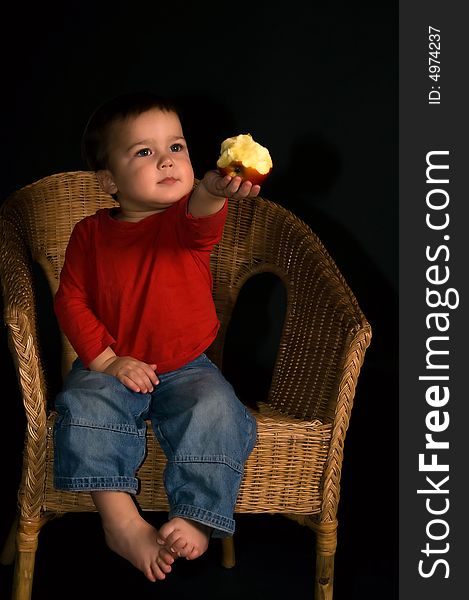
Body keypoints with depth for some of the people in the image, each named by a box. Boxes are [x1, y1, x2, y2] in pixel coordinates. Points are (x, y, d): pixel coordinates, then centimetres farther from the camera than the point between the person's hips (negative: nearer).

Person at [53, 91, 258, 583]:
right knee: (83, 407, -27)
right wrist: (107, 360, -12)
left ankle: (195, 519, -19)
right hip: (112, 367, 1)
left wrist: (212, 191, -60)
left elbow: (200, 219, -34)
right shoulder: (90, 233, -1)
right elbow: (70, 301, 1)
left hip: (187, 368, -1)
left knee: (214, 411, -28)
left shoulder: (187, 222, -7)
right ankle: (122, 522, -25)